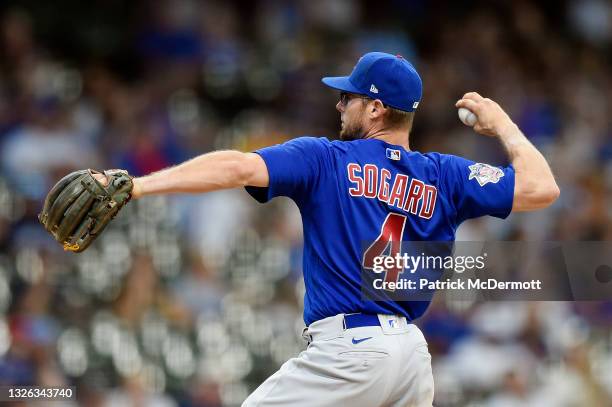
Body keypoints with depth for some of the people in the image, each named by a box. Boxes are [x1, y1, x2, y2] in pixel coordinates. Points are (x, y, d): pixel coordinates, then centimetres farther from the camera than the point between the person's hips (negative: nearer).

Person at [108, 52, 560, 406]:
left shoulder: (324, 159, 0)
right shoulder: (443, 177, 10)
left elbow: (238, 168, -14)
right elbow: (540, 188, 6)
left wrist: (136, 186, -20)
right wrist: (502, 125, 24)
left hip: (349, 353, -6)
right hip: (413, 353, 6)